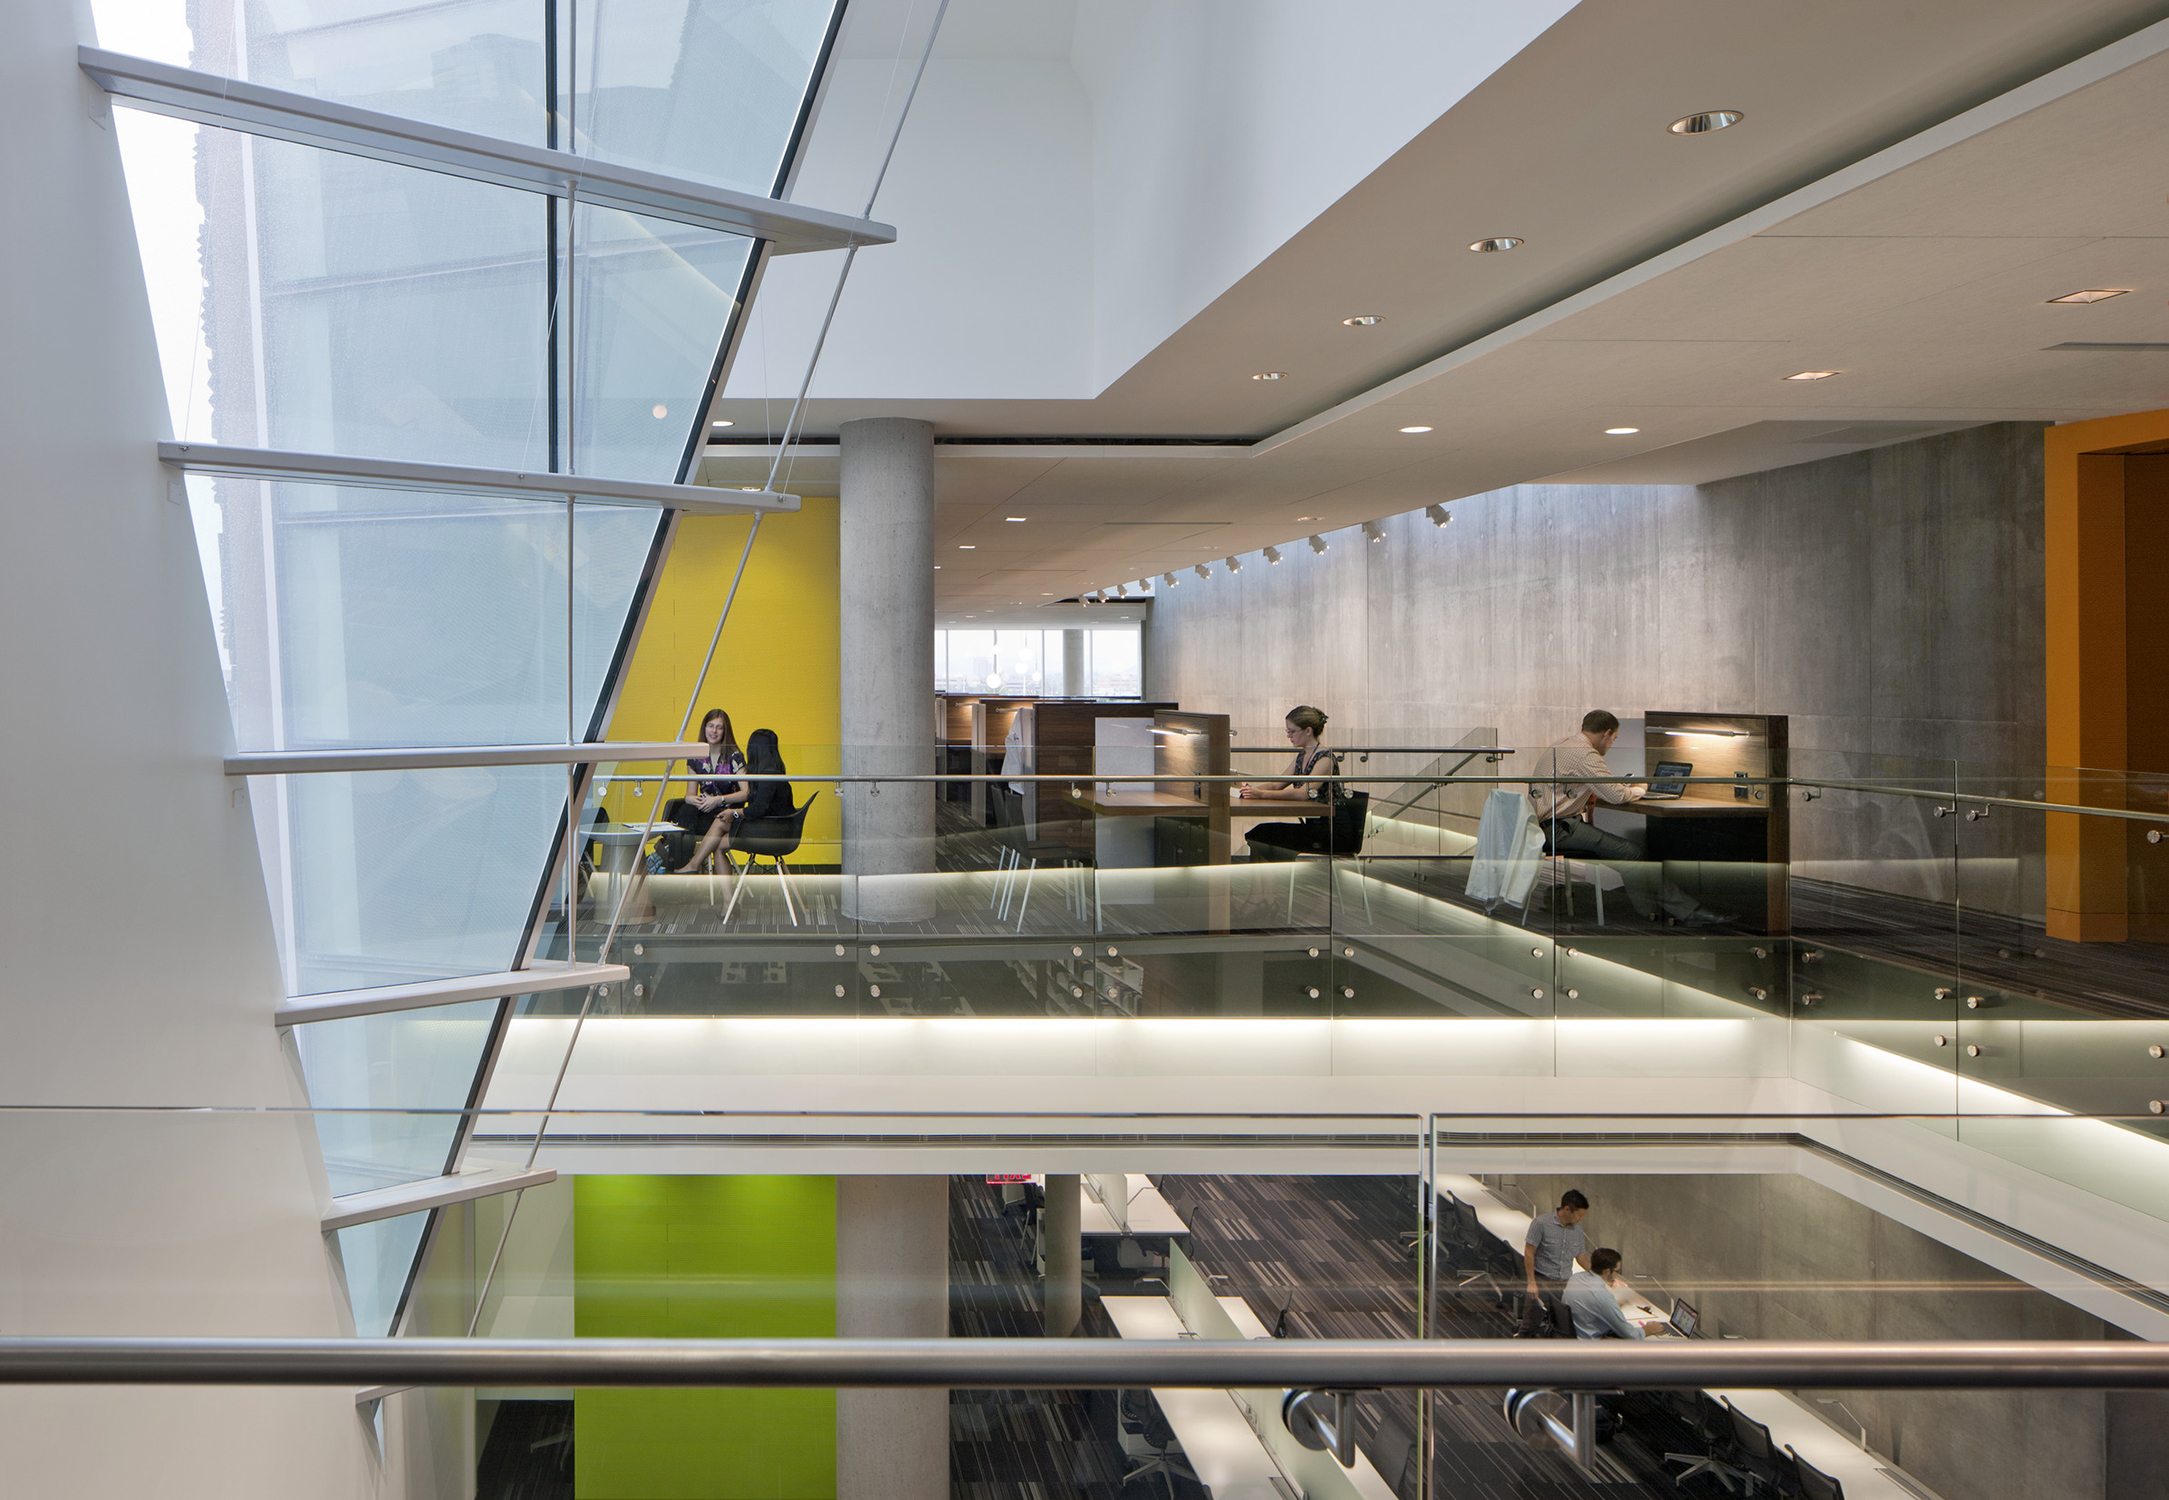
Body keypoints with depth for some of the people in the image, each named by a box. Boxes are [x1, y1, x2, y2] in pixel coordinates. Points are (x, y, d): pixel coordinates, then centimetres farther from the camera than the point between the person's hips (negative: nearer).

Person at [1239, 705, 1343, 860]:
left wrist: (1262, 794, -31)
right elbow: (1277, 784, 15)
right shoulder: (1302, 756, 14)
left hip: (1329, 831, -8)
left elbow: (1306, 792, -25)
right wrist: (1252, 787, -7)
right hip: (1311, 826, 8)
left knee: (1262, 834, -20)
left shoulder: (1325, 758, -14)